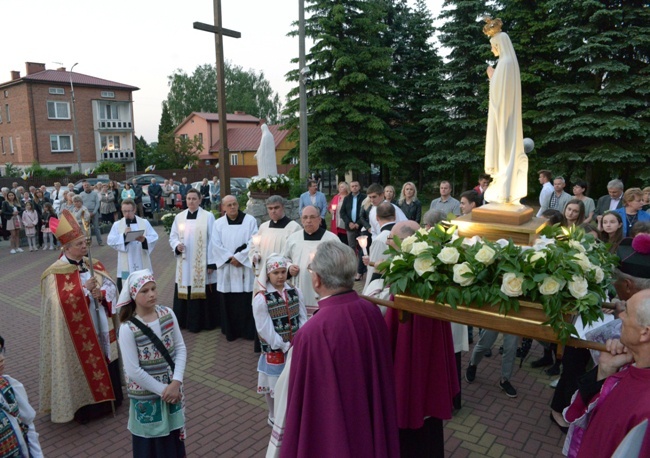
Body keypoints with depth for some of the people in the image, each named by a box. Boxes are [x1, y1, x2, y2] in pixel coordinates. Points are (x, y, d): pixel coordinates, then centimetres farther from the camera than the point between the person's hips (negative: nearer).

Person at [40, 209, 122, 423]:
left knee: (106, 360, 14)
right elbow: (61, 302, -20)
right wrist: (84, 289, -25)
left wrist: (101, 293, -15)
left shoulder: (94, 265, 5)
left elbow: (111, 287, 4)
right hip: (77, 332, -5)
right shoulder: (56, 273, -13)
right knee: (84, 365, 4)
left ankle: (109, 398, 31)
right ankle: (85, 407, 20)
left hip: (101, 327, 6)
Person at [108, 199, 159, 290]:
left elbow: (154, 238, -3)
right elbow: (110, 241, -3)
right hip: (125, 267, 0)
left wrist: (144, 239, -22)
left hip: (142, 265, 0)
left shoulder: (144, 223, 4)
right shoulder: (117, 224, 5)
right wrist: (123, 235, -17)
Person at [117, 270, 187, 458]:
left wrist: (176, 382, -13)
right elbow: (133, 371, -19)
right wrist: (162, 390, -14)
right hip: (146, 395, -4)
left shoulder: (167, 314, -8)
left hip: (172, 388, 4)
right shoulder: (128, 328, -21)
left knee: (174, 436, 21)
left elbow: (181, 348, -4)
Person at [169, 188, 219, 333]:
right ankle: (186, 321, 20)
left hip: (202, 264, -4)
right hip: (184, 264, 4)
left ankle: (205, 321, 13)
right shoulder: (179, 217, 8)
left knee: (203, 292, 1)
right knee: (185, 292, 7)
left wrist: (211, 262, -9)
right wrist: (177, 246, -11)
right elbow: (173, 236, 13)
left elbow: (212, 240, -5)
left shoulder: (208, 216, -4)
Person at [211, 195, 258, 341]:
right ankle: (230, 331, 16)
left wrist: (239, 257, -12)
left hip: (245, 267, -2)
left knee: (246, 300, 0)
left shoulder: (250, 220, 1)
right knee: (228, 301, 4)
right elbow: (215, 245, -1)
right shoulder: (218, 223, 6)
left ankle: (248, 331, 11)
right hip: (226, 268, 2)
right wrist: (230, 258, -11)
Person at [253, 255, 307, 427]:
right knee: (274, 385, 12)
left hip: (295, 348, 4)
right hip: (274, 350, -3)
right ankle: (274, 417, 35)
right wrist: (285, 346, -15)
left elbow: (302, 320, 1)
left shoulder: (295, 293, -1)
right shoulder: (261, 298, -15)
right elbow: (265, 329, -16)